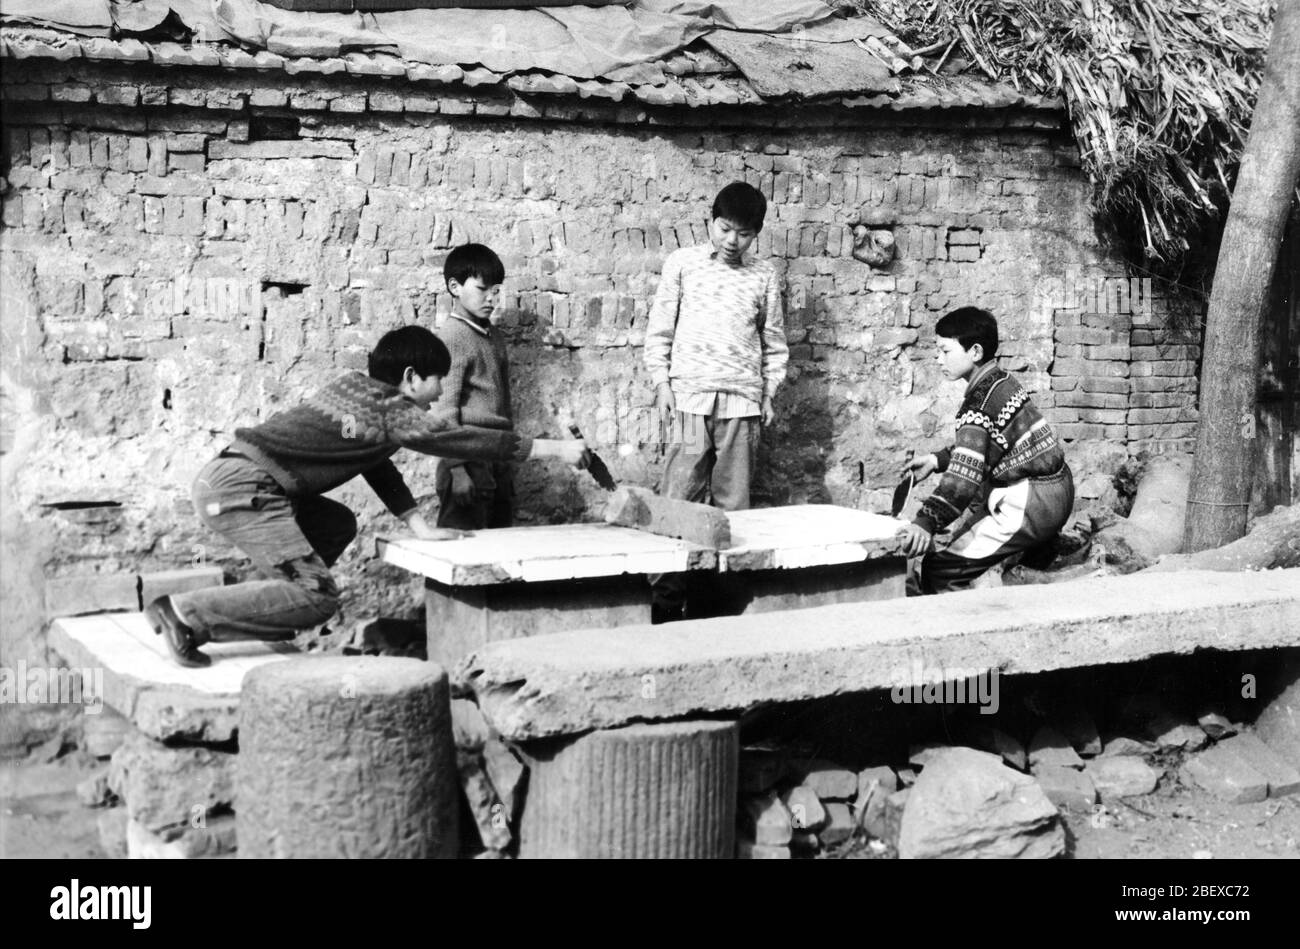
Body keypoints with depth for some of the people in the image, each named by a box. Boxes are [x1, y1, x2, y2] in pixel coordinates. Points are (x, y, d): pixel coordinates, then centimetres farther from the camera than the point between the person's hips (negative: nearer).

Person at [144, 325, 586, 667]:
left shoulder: (355, 386, 19)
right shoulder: (394, 412, -6)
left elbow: (377, 466, 23)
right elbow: (467, 440, -2)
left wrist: (420, 526, 17)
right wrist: (557, 449, 4)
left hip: (230, 475, 10)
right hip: (242, 489, -10)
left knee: (338, 524, 23)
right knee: (316, 597, -14)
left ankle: (263, 609, 17)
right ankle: (184, 612, -16)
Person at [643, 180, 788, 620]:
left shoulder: (764, 275, 11)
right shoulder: (682, 263, 7)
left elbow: (774, 341, 17)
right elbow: (659, 329, 9)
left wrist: (769, 392, 10)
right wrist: (661, 382, 0)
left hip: (743, 400, 2)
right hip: (689, 396, -2)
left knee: (733, 502, 2)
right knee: (678, 498, -6)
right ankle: (665, 596, -2)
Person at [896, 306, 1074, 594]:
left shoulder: (979, 402, -19)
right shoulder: (1000, 381, 12)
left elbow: (965, 473, -30)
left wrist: (927, 521, -38)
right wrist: (936, 459, 17)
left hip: (1030, 507, -11)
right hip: (1054, 493, 11)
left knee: (940, 570, -13)